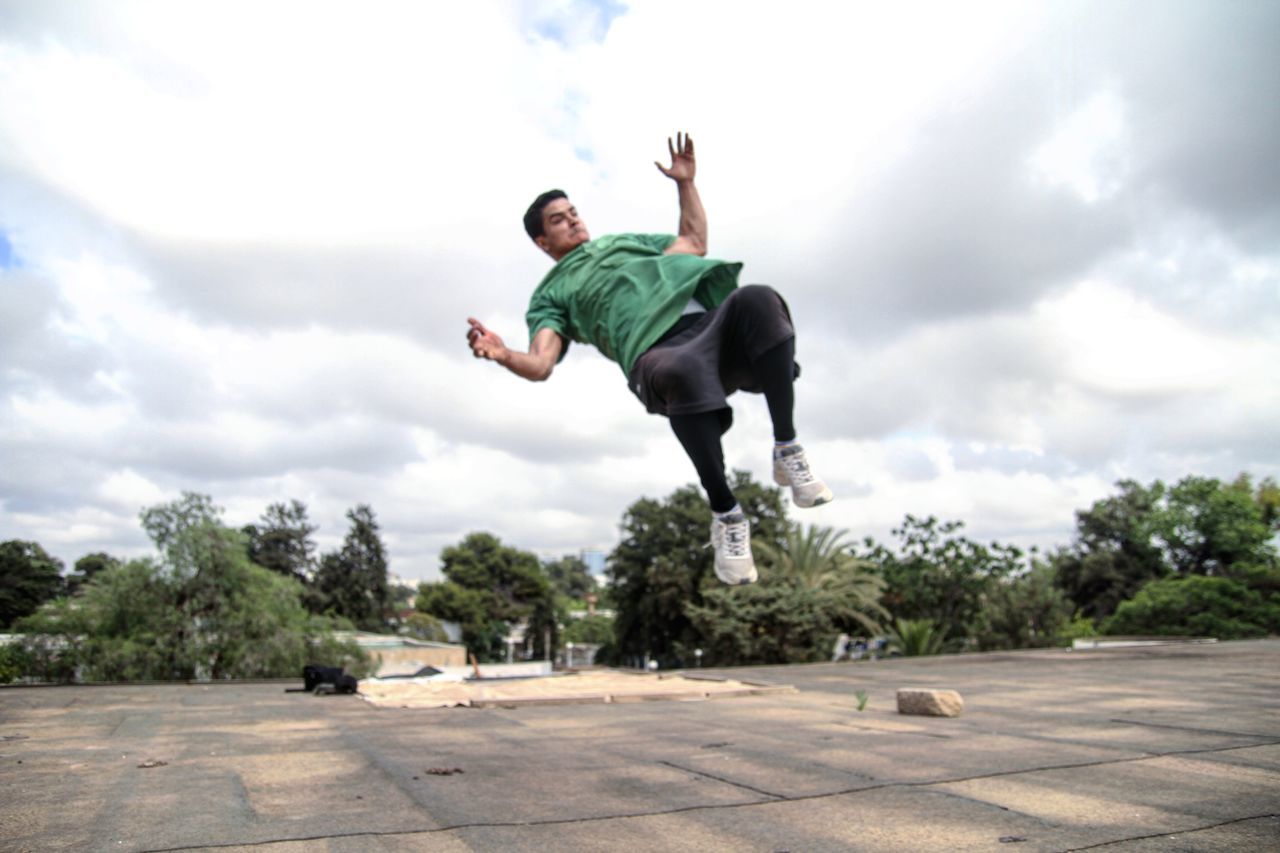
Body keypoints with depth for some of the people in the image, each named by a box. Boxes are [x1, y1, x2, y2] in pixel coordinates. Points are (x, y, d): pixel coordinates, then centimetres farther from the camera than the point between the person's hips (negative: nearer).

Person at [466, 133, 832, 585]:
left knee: (756, 300, -31)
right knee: (683, 373, -42)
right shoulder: (550, 293, 24)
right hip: (658, 356, -4)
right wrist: (503, 354, -16)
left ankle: (787, 450, -22)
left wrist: (685, 183, 38)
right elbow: (540, 364, 7)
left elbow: (694, 244, 45)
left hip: (712, 325, 4)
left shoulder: (624, 240, 40)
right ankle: (725, 513, -23)